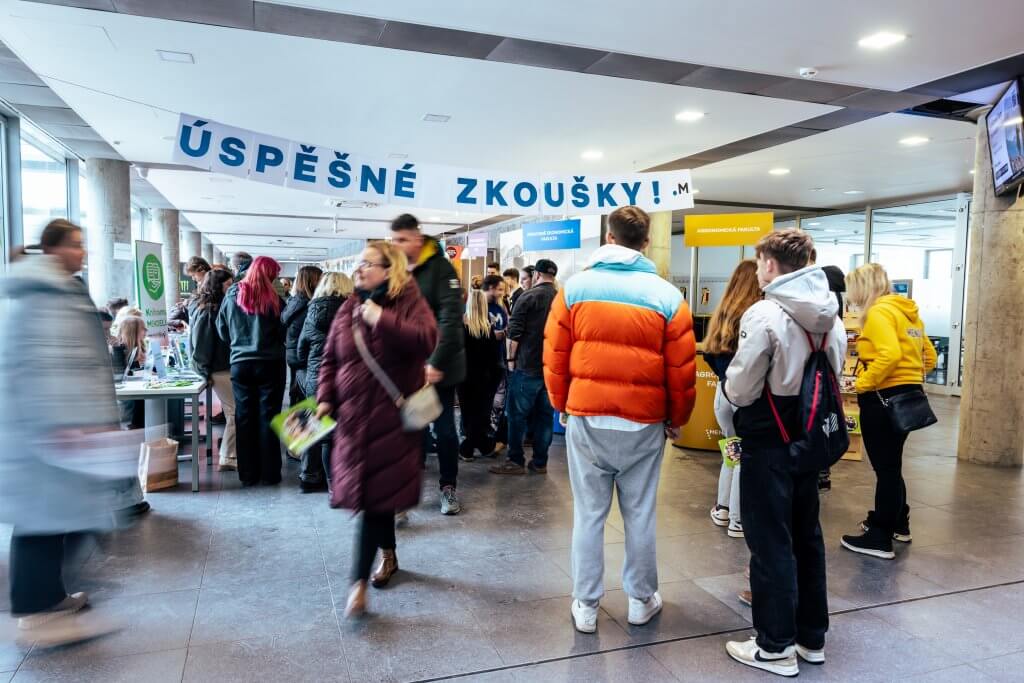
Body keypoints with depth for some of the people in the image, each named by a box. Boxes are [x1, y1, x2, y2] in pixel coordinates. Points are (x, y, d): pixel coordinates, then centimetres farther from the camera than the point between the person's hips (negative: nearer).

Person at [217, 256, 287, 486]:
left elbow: (222, 331, 7)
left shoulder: (232, 295, 1)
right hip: (270, 363, -2)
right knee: (268, 417, 5)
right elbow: (285, 332, -5)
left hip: (240, 363, 2)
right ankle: (270, 473, 10)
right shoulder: (273, 299, -7)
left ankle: (248, 474, 14)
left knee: (244, 417, 9)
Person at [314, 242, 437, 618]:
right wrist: (325, 399, 1)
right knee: (367, 490, 13)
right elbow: (330, 359, 13)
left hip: (392, 416, -5)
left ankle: (359, 581, 2)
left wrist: (382, 319, -26)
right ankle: (388, 555, 36)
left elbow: (427, 340, -24)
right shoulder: (348, 309, 10)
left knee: (377, 494, -5)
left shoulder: (410, 303, -5)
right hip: (352, 415, 5)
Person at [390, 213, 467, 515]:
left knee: (444, 428, 7)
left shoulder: (439, 268, -10)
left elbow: (451, 319, -17)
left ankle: (448, 487, 22)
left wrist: (437, 363, -22)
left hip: (438, 367, -4)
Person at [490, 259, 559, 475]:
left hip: (527, 366, -5)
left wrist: (512, 359, 2)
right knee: (545, 415, 10)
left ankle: (515, 461, 7)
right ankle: (540, 462, 15)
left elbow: (515, 332, -9)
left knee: (518, 415, 4)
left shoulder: (528, 296, -7)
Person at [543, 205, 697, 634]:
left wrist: (561, 405, 14)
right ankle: (641, 601, 29)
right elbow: (682, 369, -1)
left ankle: (585, 607, 20)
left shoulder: (575, 287, -2)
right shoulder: (667, 296, -3)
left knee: (588, 514, 10)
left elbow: (554, 356, 0)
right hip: (644, 423, 0)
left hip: (586, 418, 0)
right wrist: (678, 419, 13)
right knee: (640, 515, 14)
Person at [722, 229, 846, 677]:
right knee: (806, 538, 17)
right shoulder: (831, 317, 6)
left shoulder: (765, 314, -19)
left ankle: (776, 647, 14)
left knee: (771, 544, 3)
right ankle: (812, 637, 29)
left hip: (769, 445, -7)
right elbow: (832, 378, 10)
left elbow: (740, 390, -17)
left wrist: (729, 386, 4)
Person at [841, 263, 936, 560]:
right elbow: (929, 356, 18)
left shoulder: (878, 312, -14)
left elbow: (890, 354, -28)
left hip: (883, 397, -10)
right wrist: (912, 378, 18)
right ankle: (897, 523, 34)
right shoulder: (907, 311, 14)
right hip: (907, 394, 10)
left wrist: (864, 383, -18)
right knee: (890, 465, 21)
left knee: (886, 468, -3)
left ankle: (880, 538, 6)